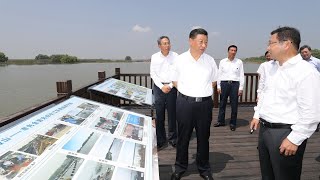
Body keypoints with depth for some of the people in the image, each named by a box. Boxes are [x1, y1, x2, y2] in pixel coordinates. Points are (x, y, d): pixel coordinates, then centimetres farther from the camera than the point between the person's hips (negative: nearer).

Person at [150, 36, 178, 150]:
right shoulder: (154, 57, 7)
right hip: (159, 87, 1)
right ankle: (161, 141, 12)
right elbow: (153, 74, 3)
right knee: (159, 115, 2)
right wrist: (162, 86, -7)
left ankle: (173, 139, 18)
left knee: (172, 114, 5)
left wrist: (170, 86, -9)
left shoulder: (175, 56, 4)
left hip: (172, 87, 0)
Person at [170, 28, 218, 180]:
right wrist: (187, 91, -1)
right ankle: (180, 167, 30)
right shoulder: (180, 59, -3)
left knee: (203, 137, 13)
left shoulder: (210, 60, 1)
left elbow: (213, 81, 13)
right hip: (185, 102, -1)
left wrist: (202, 91, 3)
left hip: (205, 103, 2)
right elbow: (175, 81, 7)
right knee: (183, 137, 10)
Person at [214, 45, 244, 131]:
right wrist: (219, 86, 2)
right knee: (222, 103, 8)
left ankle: (233, 123, 16)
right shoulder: (222, 62, 7)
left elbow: (241, 75, 3)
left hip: (235, 84, -1)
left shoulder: (239, 62, 4)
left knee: (234, 105, 4)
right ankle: (221, 121, 21)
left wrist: (241, 88, -2)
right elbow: (219, 74, 7)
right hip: (224, 83, 1)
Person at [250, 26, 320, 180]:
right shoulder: (275, 68, 9)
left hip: (285, 134, -8)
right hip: (265, 129, 8)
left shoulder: (306, 72, -18)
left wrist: (294, 139, -19)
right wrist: (257, 115, 18)